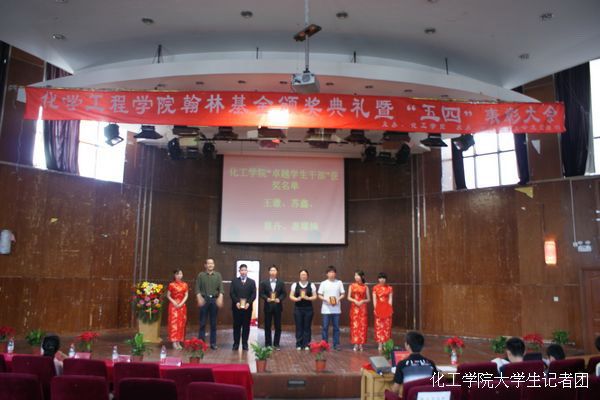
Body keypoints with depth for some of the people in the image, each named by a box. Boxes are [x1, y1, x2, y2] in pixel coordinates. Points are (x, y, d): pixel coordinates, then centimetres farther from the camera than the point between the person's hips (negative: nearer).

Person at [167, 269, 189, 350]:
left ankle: (178, 342, 9)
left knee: (181, 323, 3)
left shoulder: (185, 285, 7)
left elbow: (186, 295, 3)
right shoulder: (171, 285, -1)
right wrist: (174, 302, -13)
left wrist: (181, 303, -11)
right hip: (173, 306, -3)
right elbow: (168, 295, 0)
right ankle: (174, 342, -3)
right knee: (173, 323, -6)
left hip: (182, 306, 3)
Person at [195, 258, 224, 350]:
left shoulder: (218, 275, 9)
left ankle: (213, 343, 11)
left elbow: (221, 288, 1)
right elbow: (197, 288, 0)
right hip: (204, 299, -1)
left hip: (214, 300, 1)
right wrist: (199, 298, -14)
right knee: (202, 322, 1)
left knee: (213, 323, 5)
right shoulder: (201, 275, 6)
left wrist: (220, 298, -13)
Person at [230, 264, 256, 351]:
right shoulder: (234, 281, 9)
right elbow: (231, 293, 0)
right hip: (236, 307, 0)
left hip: (247, 307, 0)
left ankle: (245, 344, 9)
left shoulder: (252, 282, 9)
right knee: (236, 326, 3)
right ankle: (236, 344, 10)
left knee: (246, 326, 3)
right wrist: (236, 302, -14)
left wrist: (248, 303, -13)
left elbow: (254, 294, 1)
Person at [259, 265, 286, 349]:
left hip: (277, 306, 1)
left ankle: (276, 344, 12)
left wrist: (279, 299, -13)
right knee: (267, 326, 4)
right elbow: (261, 293, 1)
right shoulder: (264, 282, 5)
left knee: (278, 326, 2)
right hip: (268, 306, -1)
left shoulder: (281, 282, 7)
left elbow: (284, 293, 4)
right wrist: (267, 298, -15)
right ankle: (268, 344, 13)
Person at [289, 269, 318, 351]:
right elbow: (291, 296, 5)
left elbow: (315, 296, 4)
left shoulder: (312, 285, 5)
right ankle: (299, 345, 11)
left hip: (308, 308, 0)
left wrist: (308, 298, -15)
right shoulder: (295, 285, 5)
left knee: (307, 327, 2)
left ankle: (306, 345, 9)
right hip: (298, 308, 0)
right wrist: (297, 299, -14)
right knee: (299, 327, 3)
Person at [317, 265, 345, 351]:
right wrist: (326, 299, -13)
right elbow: (319, 295, 4)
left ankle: (336, 344, 13)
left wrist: (338, 299, -11)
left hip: (336, 309, 1)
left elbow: (343, 294, 7)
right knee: (325, 327, 2)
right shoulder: (323, 283, 2)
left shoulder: (339, 282, 4)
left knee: (336, 327, 4)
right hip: (326, 309, -1)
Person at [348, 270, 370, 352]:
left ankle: (361, 345, 6)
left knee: (362, 325, -1)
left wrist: (363, 301, -12)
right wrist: (355, 301, -14)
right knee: (355, 325, -2)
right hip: (354, 307, 0)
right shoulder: (352, 286, 4)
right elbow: (348, 297, 3)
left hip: (362, 308, 0)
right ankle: (356, 344, 3)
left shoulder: (365, 287, 4)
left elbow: (368, 299, 6)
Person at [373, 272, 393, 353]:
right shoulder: (375, 288, 3)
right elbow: (374, 299, 1)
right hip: (378, 309, 0)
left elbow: (390, 299, 3)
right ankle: (380, 345, 5)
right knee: (379, 327, 0)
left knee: (387, 326, 1)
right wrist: (375, 308, -6)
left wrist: (390, 309, -5)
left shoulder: (389, 288, 5)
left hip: (387, 309, 0)